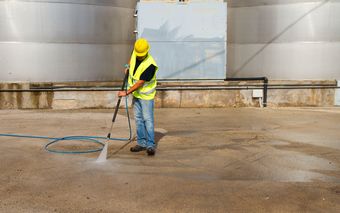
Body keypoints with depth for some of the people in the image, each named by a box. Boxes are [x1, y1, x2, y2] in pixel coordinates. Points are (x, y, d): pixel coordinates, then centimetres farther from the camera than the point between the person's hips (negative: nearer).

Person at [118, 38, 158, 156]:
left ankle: (151, 145, -2)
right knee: (138, 119, 10)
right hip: (136, 93, 7)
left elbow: (140, 83, -26)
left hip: (146, 94, -7)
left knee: (148, 119, -7)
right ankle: (141, 143, 18)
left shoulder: (150, 65, -28)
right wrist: (128, 67, 15)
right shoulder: (135, 53, -7)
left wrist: (126, 92, -24)